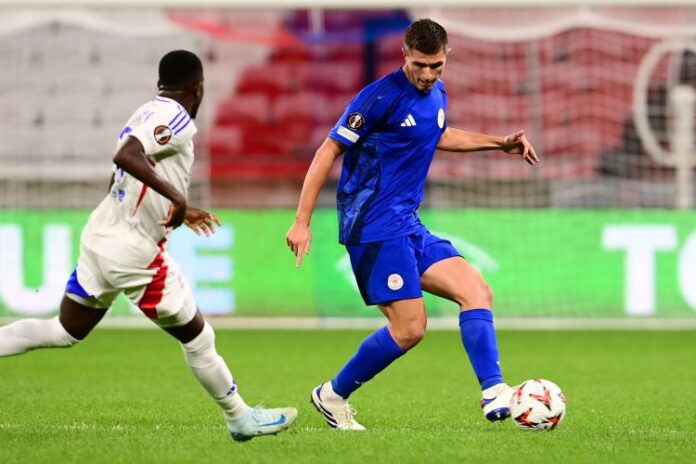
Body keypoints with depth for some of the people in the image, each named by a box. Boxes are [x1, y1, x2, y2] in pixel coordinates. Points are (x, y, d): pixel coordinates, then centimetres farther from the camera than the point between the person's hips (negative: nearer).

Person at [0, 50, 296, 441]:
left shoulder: (149, 113, 12)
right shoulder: (175, 119, -14)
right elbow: (126, 156, -30)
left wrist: (178, 210, 28)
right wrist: (175, 195, -35)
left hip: (100, 234, 8)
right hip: (134, 253, -8)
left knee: (64, 333, 17)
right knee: (197, 339, 7)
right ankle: (241, 419, 19)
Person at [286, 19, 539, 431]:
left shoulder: (436, 94, 10)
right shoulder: (382, 96, -15)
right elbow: (329, 151, -11)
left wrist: (500, 143, 26)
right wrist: (302, 222, -13)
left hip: (409, 226, 8)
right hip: (375, 226, -8)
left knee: (478, 292, -4)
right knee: (410, 328, -11)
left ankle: (494, 395, -10)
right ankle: (333, 396, 6)